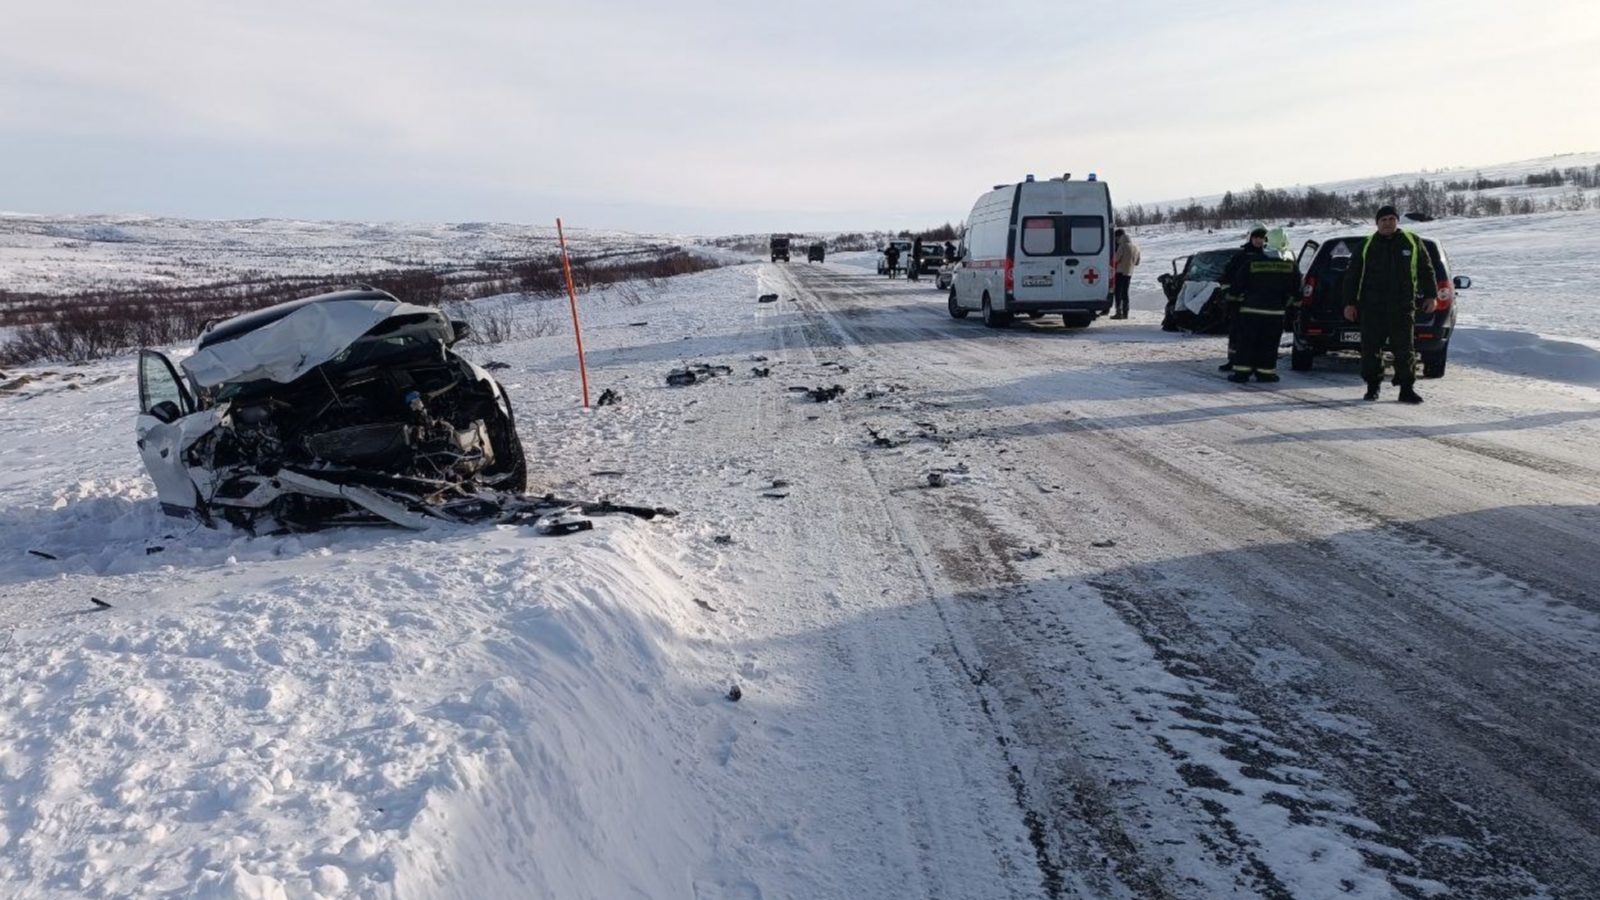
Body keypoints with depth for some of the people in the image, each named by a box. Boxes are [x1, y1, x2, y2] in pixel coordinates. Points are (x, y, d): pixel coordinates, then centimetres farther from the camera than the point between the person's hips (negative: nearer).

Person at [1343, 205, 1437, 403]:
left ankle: (1407, 389, 4)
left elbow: (1426, 270, 13)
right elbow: (1352, 275, 8)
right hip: (1371, 307, 0)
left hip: (1402, 307, 0)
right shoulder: (1367, 245, 7)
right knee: (1371, 349, 2)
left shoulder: (1412, 242, 8)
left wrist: (1431, 296, 6)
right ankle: (1372, 387, 14)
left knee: (1404, 349, -1)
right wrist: (1350, 303, 3)